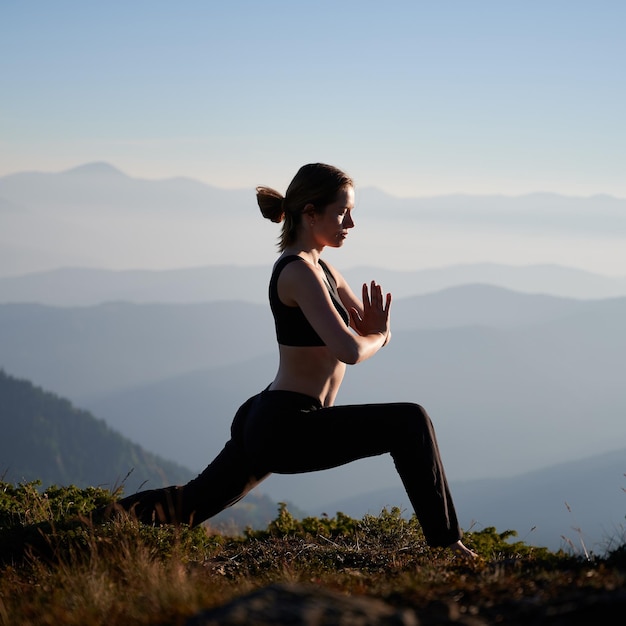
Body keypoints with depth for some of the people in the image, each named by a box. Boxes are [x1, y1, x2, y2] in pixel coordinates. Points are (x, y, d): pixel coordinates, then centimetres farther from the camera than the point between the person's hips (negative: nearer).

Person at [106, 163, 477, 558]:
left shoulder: (321, 268, 14)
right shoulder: (299, 271, -16)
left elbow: (373, 332, 18)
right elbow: (350, 351, -28)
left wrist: (376, 330, -6)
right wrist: (377, 336, -6)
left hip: (267, 425, 11)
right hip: (288, 428, -11)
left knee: (192, 505, 22)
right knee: (409, 422, -15)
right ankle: (444, 539, -7)